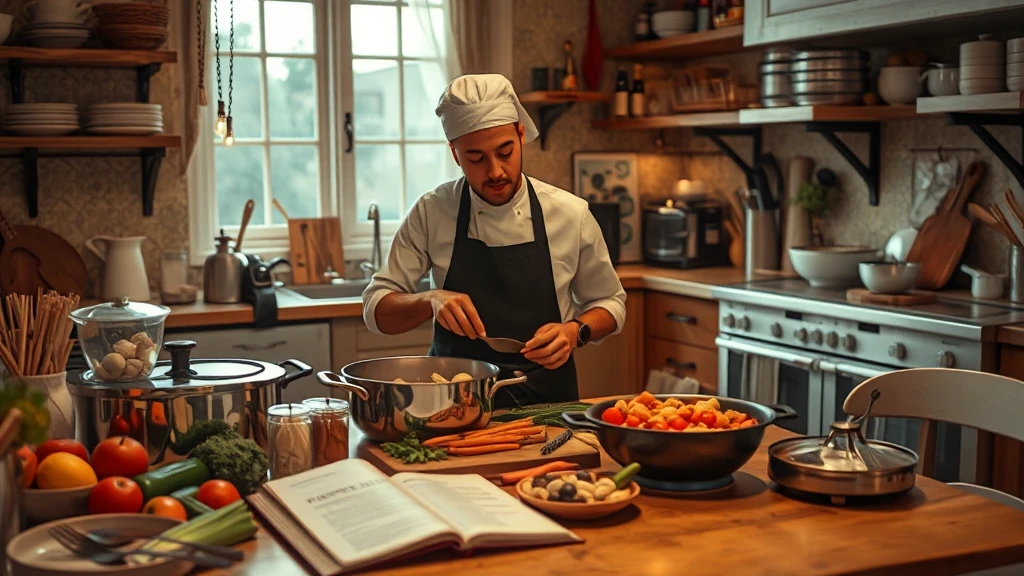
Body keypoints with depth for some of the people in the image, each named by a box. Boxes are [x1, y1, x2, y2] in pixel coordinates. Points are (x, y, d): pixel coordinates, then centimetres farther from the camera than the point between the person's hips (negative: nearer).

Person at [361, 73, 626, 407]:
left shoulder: (570, 214, -3)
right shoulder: (431, 213, -3)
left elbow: (609, 304, 10)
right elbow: (377, 310, 1)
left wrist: (575, 332, -11)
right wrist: (430, 301, -19)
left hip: (546, 401, 0)